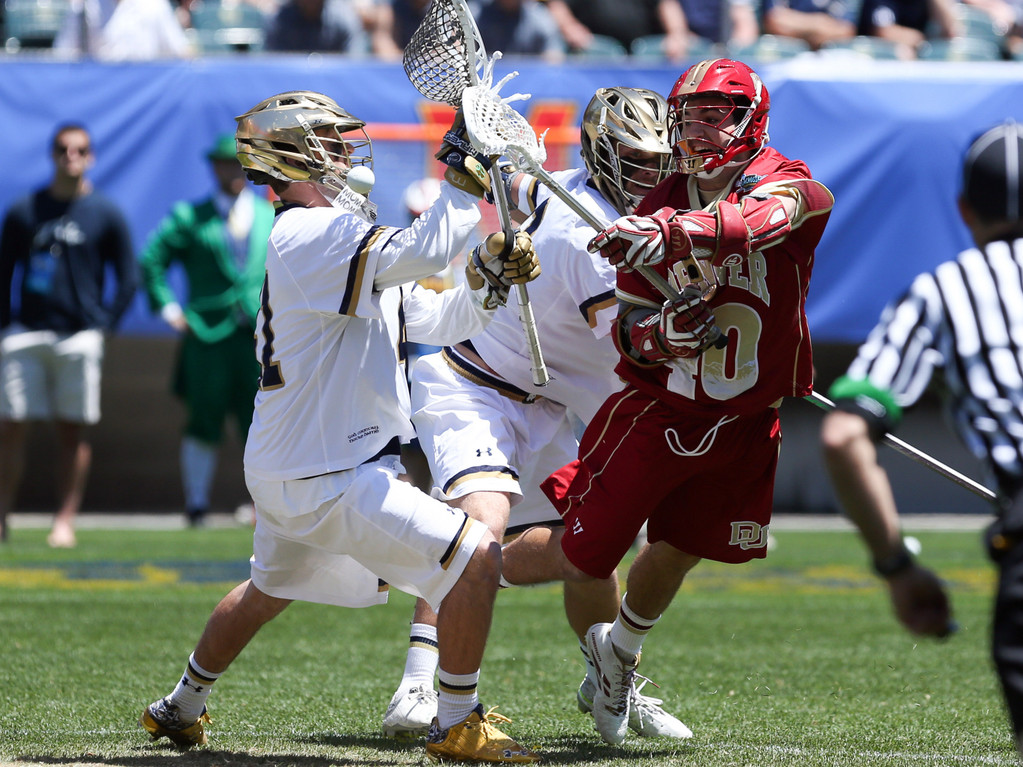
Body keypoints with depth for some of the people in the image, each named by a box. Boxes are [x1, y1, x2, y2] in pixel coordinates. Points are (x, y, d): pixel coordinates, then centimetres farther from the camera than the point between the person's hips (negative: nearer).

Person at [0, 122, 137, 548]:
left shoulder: (106, 214, 6)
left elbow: (127, 280, 8)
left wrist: (102, 327, 0)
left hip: (79, 337, -1)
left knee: (74, 430, 0)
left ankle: (65, 522, 3)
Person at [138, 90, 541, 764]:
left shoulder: (341, 242, 15)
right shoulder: (307, 235, -18)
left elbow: (438, 319, 16)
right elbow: (424, 251, -31)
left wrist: (489, 279, -1)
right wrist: (467, 175, -19)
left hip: (286, 472, 11)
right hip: (325, 481, -11)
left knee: (269, 588, 34)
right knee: (475, 554, -13)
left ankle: (182, 709, 50)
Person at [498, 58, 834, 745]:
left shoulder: (785, 183, -12)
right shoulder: (657, 210, -1)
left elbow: (755, 220, -38)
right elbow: (630, 331, 2)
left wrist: (671, 232, -54)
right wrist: (657, 332, -23)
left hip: (744, 426, 0)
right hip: (657, 411, 0)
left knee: (675, 555, 13)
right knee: (582, 555, -4)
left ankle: (619, 654, 43)